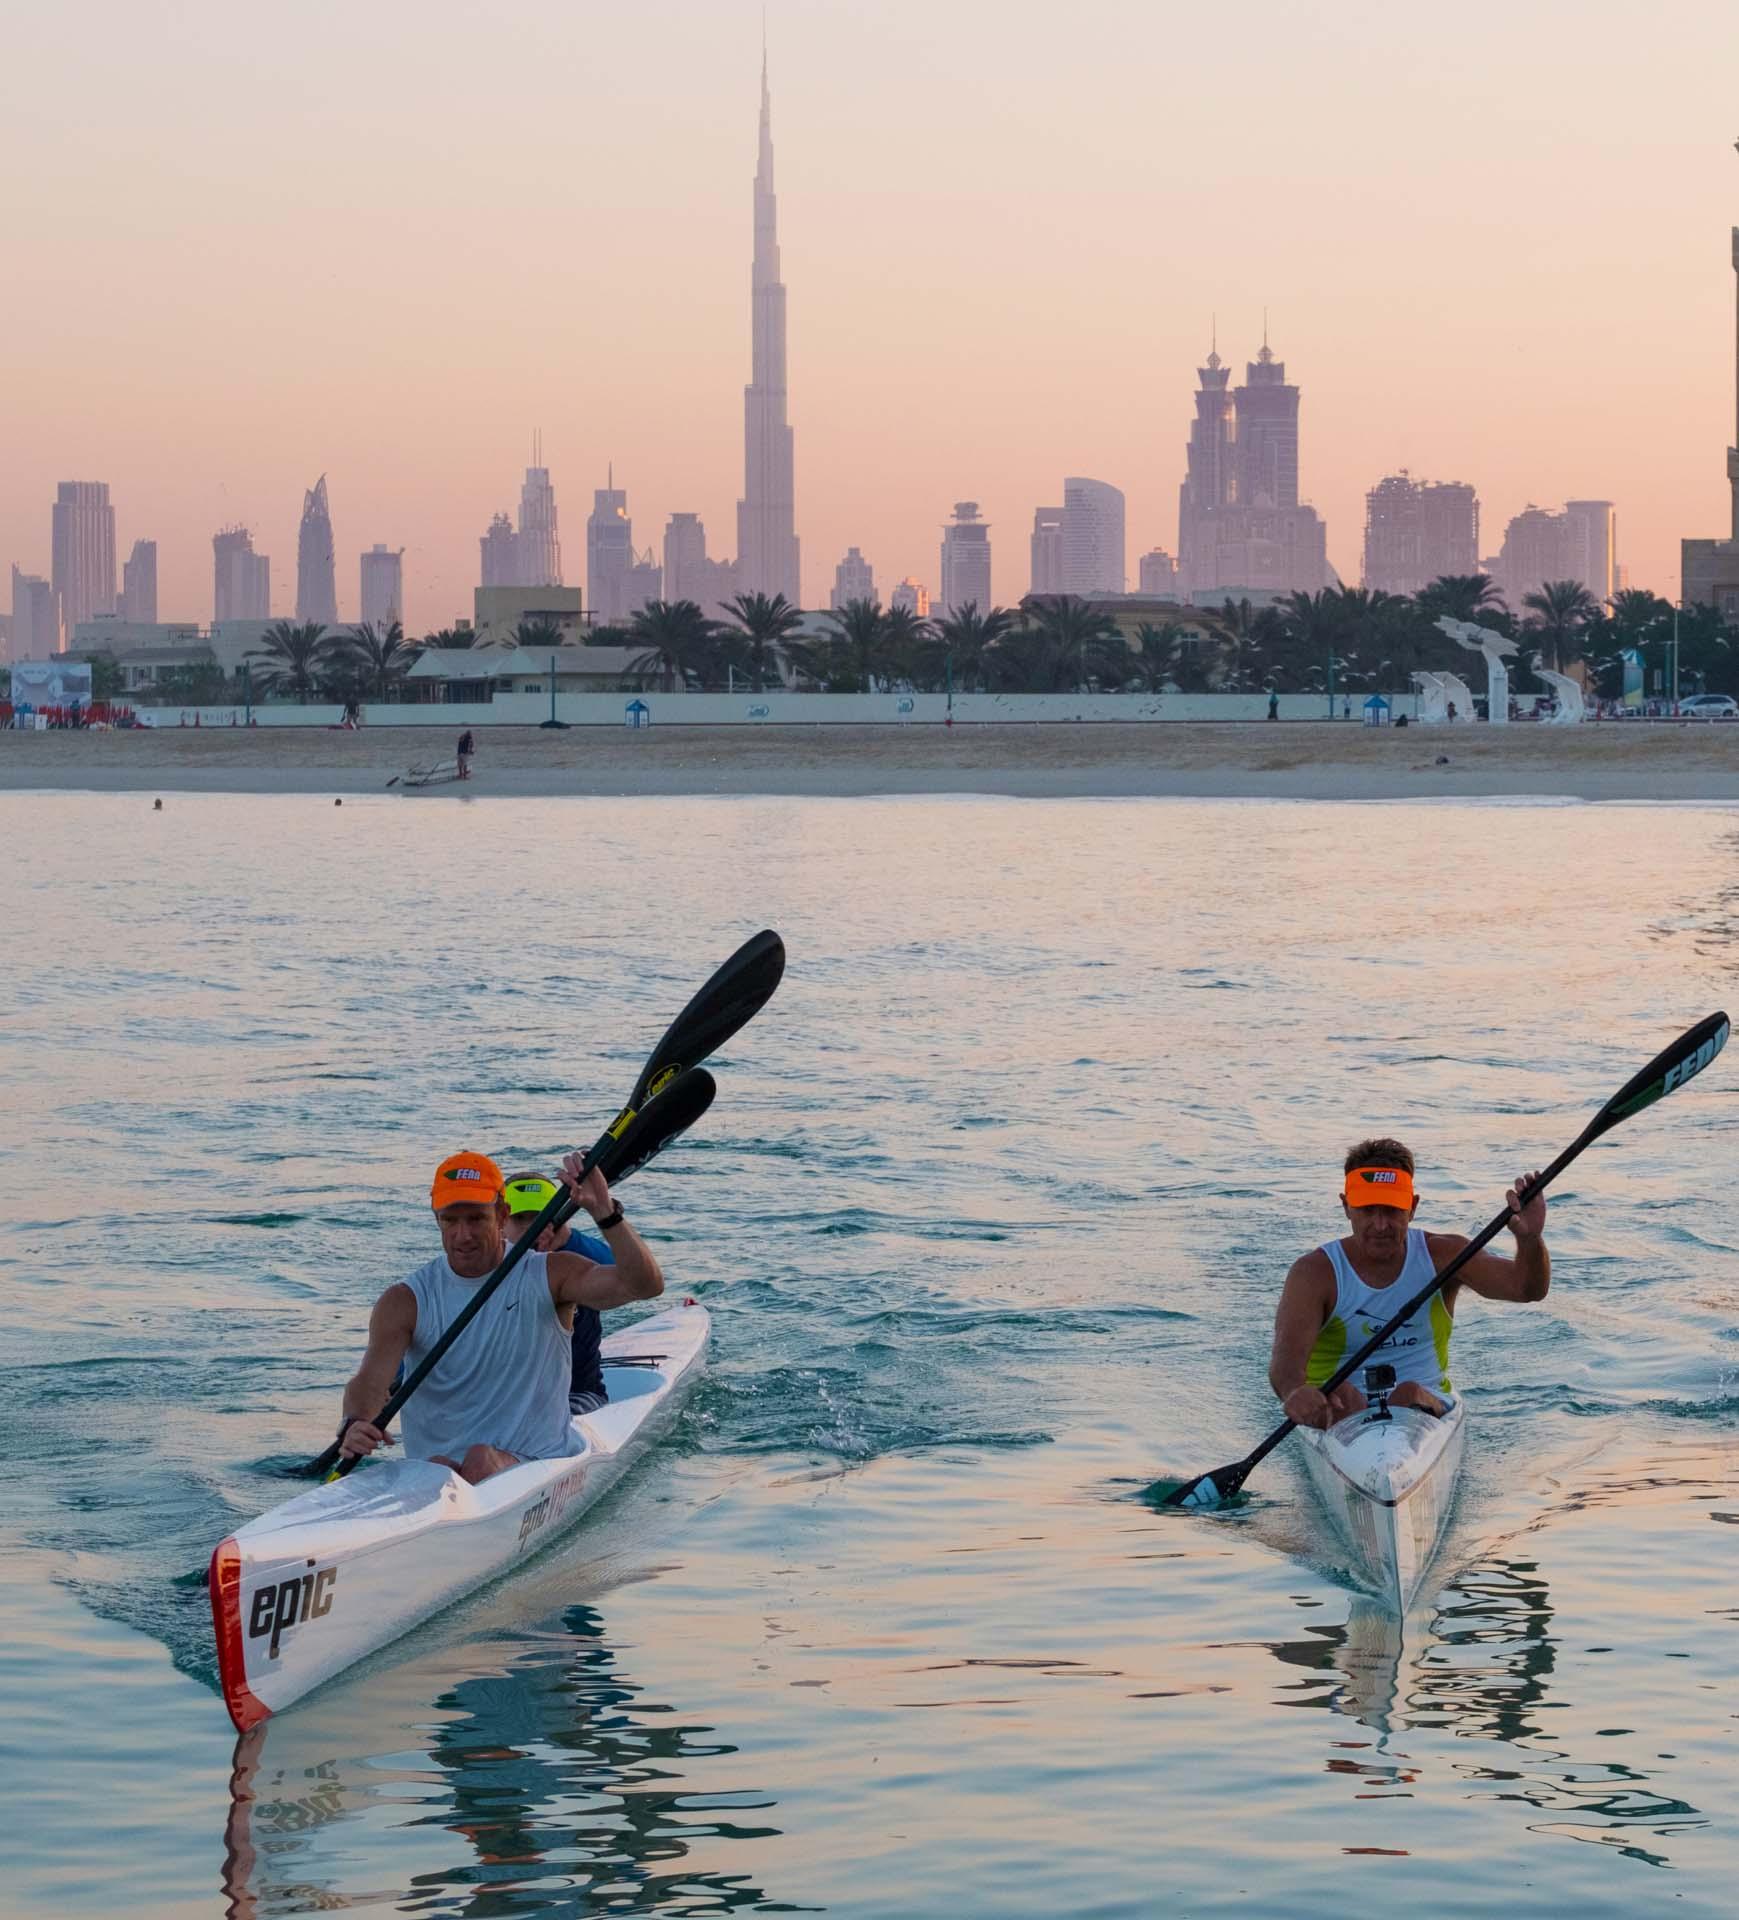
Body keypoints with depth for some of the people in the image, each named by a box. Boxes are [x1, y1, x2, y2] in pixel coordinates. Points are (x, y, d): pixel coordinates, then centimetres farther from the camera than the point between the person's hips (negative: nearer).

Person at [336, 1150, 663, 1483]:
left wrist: (604, 1212, -24)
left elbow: (645, 1284, -10)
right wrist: (353, 1425, -34)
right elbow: (370, 1379, -10)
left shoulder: (548, 1277, 3)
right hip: (435, 1461, 1)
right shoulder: (405, 1302, 4)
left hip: (538, 1464, -1)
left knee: (482, 1460, -34)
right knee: (437, 1470, -34)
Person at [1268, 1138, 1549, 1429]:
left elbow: (1527, 1288, -11)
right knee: (1340, 1393, -36)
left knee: (1410, 1394, -34)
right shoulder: (1315, 1272, -7)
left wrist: (1531, 1240, -36)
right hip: (1338, 1413, -1)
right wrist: (1295, 1392, -49)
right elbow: (1287, 1355, -23)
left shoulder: (1442, 1256, 1)